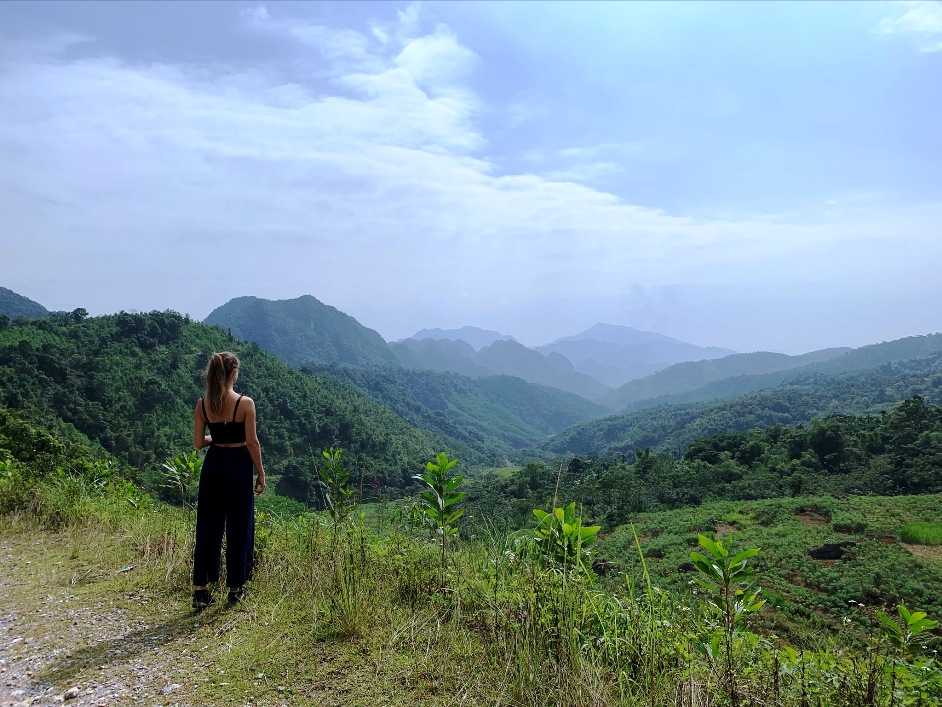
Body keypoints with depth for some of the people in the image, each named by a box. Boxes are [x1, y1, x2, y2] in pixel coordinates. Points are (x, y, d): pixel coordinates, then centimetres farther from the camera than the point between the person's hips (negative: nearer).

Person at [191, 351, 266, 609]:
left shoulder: (202, 404, -1)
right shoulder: (245, 403, -14)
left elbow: (198, 442, 1)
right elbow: (252, 442, -12)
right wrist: (261, 473, -2)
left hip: (213, 465, 4)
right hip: (238, 466, -4)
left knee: (207, 526, 12)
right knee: (239, 527, 9)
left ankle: (201, 589, 15)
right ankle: (235, 588, 19)